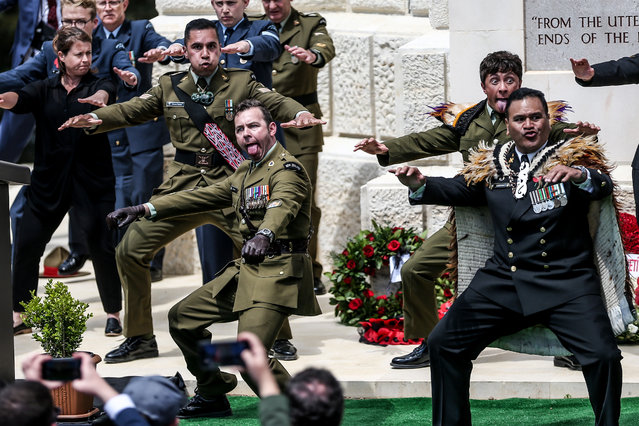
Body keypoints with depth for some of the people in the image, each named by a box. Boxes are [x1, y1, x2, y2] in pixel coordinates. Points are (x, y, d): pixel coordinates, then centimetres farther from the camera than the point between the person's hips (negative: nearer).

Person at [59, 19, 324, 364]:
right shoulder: (169, 87, 9)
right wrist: (95, 119, -13)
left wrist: (300, 114, -30)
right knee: (130, 251, -3)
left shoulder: (241, 83, 4)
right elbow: (132, 110, 5)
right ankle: (140, 338, 11)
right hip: (182, 187, 2)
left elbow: (276, 102, -7)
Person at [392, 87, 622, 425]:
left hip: (565, 283, -3)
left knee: (603, 356, -22)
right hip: (503, 281, 3)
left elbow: (604, 186, -10)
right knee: (442, 344, -6)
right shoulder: (492, 165, 17)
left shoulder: (573, 156, 6)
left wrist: (579, 175, -33)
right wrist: (420, 185, -11)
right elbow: (457, 189, 10)